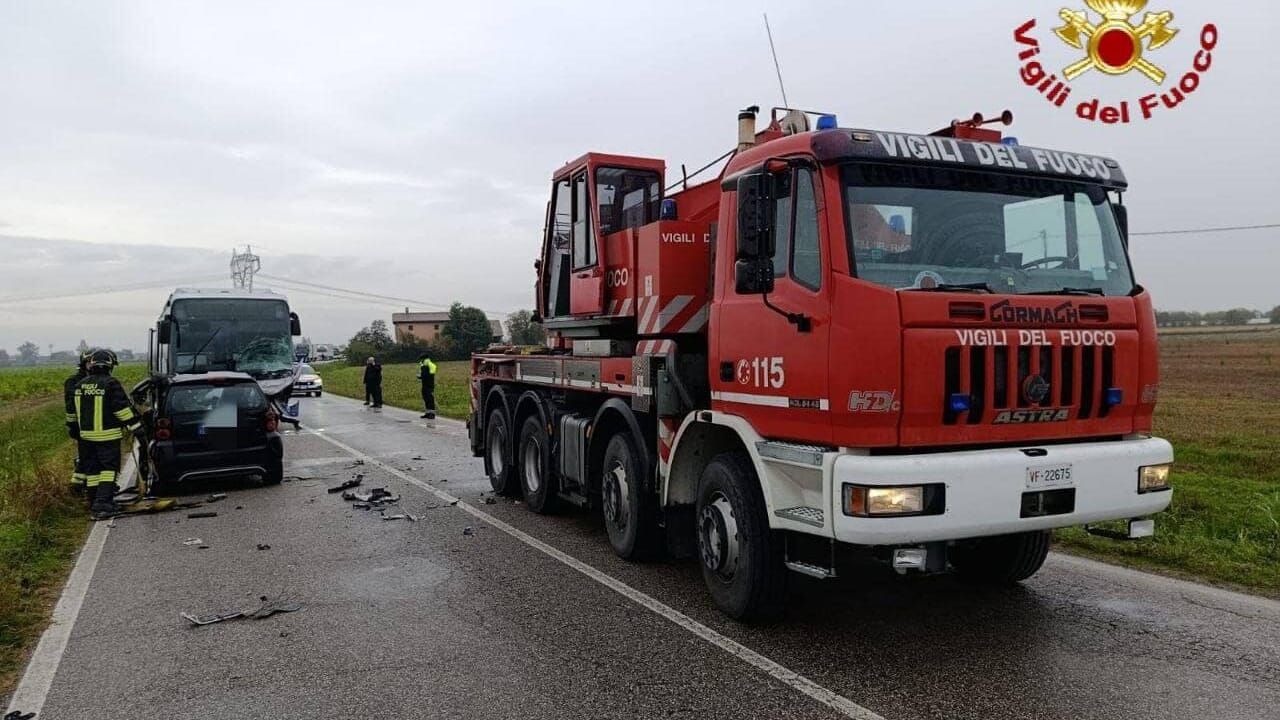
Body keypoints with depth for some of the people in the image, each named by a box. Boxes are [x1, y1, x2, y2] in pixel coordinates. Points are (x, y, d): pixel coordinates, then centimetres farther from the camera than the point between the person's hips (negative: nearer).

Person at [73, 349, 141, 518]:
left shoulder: (80, 385, 8)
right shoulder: (111, 384, -15)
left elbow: (79, 410, 19)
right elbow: (123, 408, -16)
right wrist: (135, 426, -9)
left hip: (87, 434, 7)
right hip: (107, 435, -7)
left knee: (92, 468, 13)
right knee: (108, 468, -4)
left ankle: (96, 501, 21)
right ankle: (102, 503, -13)